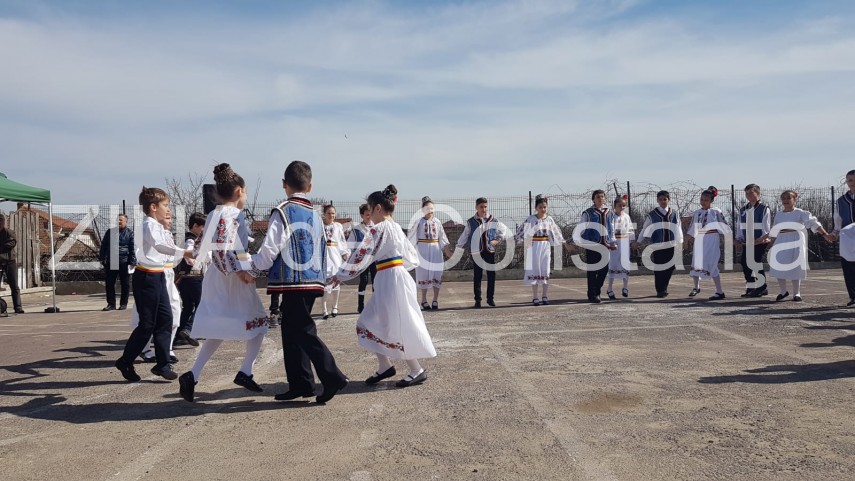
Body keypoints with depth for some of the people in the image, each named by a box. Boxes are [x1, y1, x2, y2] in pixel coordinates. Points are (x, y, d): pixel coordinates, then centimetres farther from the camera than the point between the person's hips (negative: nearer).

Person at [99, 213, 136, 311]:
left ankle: (123, 304, 14)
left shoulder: (130, 233, 2)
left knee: (125, 284, 4)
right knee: (110, 284, 4)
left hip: (124, 262, -3)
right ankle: (111, 304, 12)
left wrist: (132, 262, -8)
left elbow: (133, 249, -1)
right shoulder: (110, 232, 12)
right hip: (110, 262, 3)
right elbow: (103, 246, 16)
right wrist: (102, 258, 9)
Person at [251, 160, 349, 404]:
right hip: (312, 282, 8)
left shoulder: (283, 212, -9)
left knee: (304, 331, -4)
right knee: (292, 330, 15)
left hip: (293, 282, -8)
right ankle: (299, 384, 20)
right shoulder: (315, 215, 13)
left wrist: (252, 263, 6)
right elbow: (323, 252, 17)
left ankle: (333, 377, -7)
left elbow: (269, 251, -12)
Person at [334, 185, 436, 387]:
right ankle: (385, 366, 18)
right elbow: (412, 257, 19)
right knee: (370, 323, 13)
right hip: (399, 276, 9)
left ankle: (417, 371, 7)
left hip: (390, 280, -9)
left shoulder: (379, 228, -13)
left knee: (396, 327, -1)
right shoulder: (396, 228, 13)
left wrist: (340, 275, -5)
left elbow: (361, 255, -13)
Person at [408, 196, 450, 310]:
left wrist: (445, 246, 1)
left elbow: (442, 236, 9)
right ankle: (424, 300, 12)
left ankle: (435, 300, 11)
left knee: (436, 274, 2)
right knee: (423, 274, 3)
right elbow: (411, 236, -1)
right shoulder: (419, 222, -3)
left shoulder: (437, 222, 4)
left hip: (435, 249, 2)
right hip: (423, 249, -2)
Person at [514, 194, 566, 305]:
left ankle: (545, 296, 12)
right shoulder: (531, 219, -6)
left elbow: (556, 232, 17)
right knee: (535, 271, -1)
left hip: (546, 246, 3)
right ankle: (535, 297, 4)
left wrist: (562, 242, 23)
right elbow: (521, 230, -7)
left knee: (546, 271, 5)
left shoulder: (549, 219, 5)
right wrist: (515, 239, -17)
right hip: (534, 246, -3)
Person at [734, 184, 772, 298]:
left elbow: (766, 227, -8)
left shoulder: (764, 209, -4)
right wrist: (739, 238, 7)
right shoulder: (743, 210, 13)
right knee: (745, 263, 6)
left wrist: (764, 239, -17)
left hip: (759, 242, -6)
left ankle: (762, 288, 8)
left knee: (756, 263, -5)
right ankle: (750, 288, 17)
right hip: (747, 242, 6)